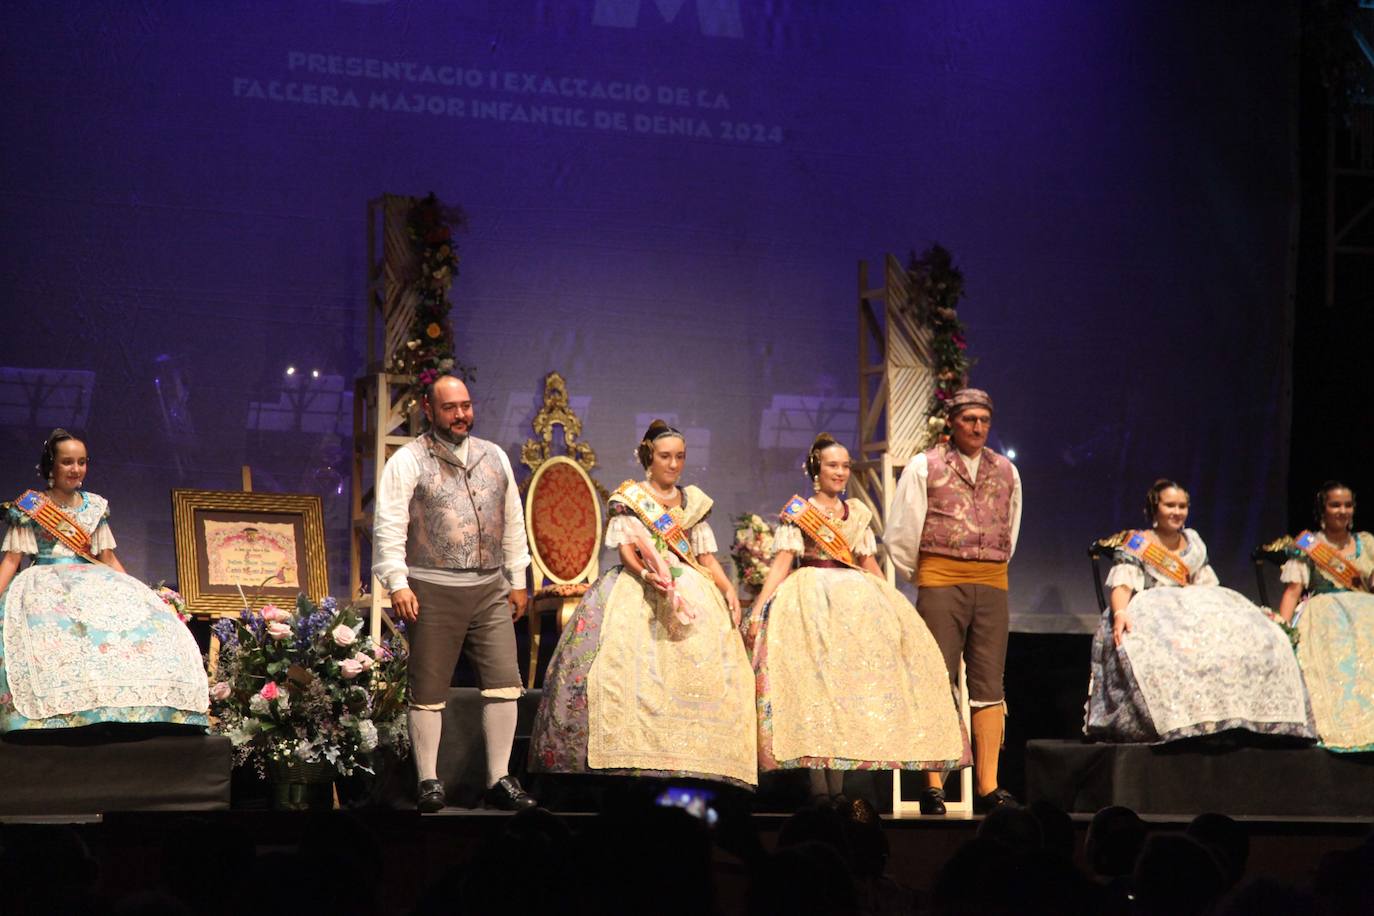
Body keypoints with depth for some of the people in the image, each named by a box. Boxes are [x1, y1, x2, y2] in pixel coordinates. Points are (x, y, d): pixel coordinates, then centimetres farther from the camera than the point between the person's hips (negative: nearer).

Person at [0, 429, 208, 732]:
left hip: (91, 582, 4)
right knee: (49, 632, -39)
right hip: (44, 585, -4)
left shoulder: (95, 506, 16)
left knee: (150, 621, -21)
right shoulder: (29, 507, 5)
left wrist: (134, 593, 10)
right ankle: (56, 718, -42)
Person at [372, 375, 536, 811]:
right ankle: (429, 781, 8)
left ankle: (499, 780, 4)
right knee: (428, 691, 0)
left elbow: (513, 522, 20)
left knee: (504, 682, -2)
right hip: (433, 591, -4)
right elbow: (389, 526, -7)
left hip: (490, 589, 4)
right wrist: (398, 583, -16)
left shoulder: (494, 457, 15)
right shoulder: (408, 461, -1)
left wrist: (518, 580, 17)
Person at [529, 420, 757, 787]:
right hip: (638, 590, -4)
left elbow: (706, 556, 16)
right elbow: (626, 550, -4)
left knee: (703, 670, -13)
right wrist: (648, 575, -23)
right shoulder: (628, 496, 8)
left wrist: (728, 588, -1)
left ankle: (688, 758, -15)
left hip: (691, 589, 4)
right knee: (629, 664, -22)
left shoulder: (693, 501, 19)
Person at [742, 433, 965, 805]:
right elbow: (782, 562, -3)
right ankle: (819, 786, -18)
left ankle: (838, 785, -8)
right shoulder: (797, 511, 6)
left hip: (856, 598, 5)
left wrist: (894, 606, 16)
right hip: (811, 599, -4)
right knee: (814, 678, -18)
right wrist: (758, 610, -14)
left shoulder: (858, 512, 18)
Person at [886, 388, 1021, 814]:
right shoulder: (924, 466, 3)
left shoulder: (1006, 472, 15)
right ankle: (933, 786, -6)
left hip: (992, 585, 4)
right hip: (940, 582, -3)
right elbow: (900, 535, 5)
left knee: (989, 685, 0)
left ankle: (988, 787, 0)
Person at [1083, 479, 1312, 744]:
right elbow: (1122, 585, -5)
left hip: (1194, 609, 5)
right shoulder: (1136, 544, 8)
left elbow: (1208, 585, 21)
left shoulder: (1193, 543, 23)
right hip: (1151, 610, -5)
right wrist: (1120, 612, -26)